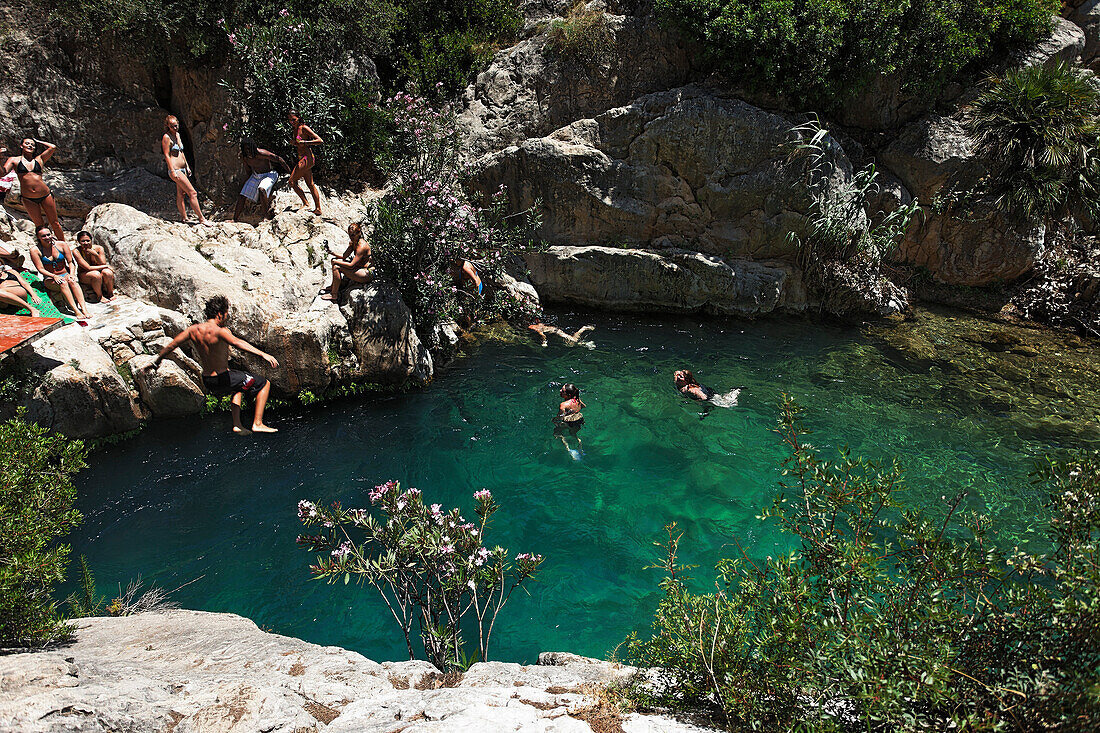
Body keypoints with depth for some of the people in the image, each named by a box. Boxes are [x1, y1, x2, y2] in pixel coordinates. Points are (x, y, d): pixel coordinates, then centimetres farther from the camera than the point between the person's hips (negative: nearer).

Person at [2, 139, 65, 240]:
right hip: (28, 199, 0)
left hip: (45, 195, 0)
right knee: (39, 225, 7)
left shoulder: (39, 159, 9)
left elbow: (53, 147, 2)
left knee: (54, 223, 7)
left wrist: (38, 141, 13)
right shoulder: (14, 160, 6)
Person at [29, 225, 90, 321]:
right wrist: (54, 276, -23)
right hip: (49, 279, -1)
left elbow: (70, 262, 4)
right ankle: (76, 311, -50)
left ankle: (84, 308, -51)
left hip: (65, 274, 2)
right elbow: (41, 269, -6)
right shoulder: (35, 250, -1)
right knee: (62, 282, -36)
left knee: (72, 281, -35)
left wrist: (72, 274, -16)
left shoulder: (61, 245, 3)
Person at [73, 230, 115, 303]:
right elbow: (88, 268, -23)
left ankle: (110, 293, -4)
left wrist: (95, 254, -30)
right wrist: (106, 266, -21)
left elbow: (103, 264, -15)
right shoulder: (76, 251, -18)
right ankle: (100, 296, -11)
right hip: (84, 275, -2)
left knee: (107, 272, -31)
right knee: (96, 275, -35)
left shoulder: (98, 248, -10)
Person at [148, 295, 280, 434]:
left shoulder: (194, 329, 1)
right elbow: (237, 342, -41)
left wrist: (157, 361, 26)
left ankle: (237, 425, 29)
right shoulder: (220, 331, -21)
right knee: (265, 384, 7)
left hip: (207, 382, 8)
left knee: (239, 386, 37)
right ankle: (257, 424, 2)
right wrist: (262, 354, -51)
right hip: (223, 379, -8)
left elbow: (171, 345, 10)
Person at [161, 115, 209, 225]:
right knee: (193, 193, -11)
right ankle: (201, 218, -9)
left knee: (181, 194, 12)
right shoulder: (166, 137, -10)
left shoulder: (177, 135, 15)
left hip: (182, 170, 9)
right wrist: (172, 171, -18)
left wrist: (187, 166, 20)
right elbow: (167, 155, -13)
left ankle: (184, 217, 16)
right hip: (175, 170, -9)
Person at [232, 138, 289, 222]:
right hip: (255, 176, 7)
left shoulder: (261, 153, -29)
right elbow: (249, 170, 11)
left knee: (261, 189, -37)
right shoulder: (243, 157, -9)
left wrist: (290, 172, -7)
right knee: (242, 196, -3)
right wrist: (250, 182, 23)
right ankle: (235, 219, 5)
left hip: (269, 174, -6)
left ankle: (266, 215, -28)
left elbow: (278, 159, -18)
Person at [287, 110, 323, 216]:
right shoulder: (295, 130, 14)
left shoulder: (303, 128, -11)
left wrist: (304, 142, -21)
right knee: (311, 184, 10)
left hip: (307, 158, -10)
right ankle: (318, 208, 12)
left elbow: (320, 141, -17)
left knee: (292, 181, -6)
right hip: (303, 159, 10)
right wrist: (294, 142, 7)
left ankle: (305, 203, -1)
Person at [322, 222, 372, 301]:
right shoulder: (353, 242, 5)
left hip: (367, 274, -10)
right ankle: (334, 287, 18)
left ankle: (334, 294, -6)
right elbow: (344, 256, 8)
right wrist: (333, 253, -9)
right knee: (334, 260, 10)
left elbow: (351, 265, -26)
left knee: (336, 267, -19)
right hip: (359, 267, 10)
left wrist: (336, 262, -17)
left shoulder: (362, 246, -24)